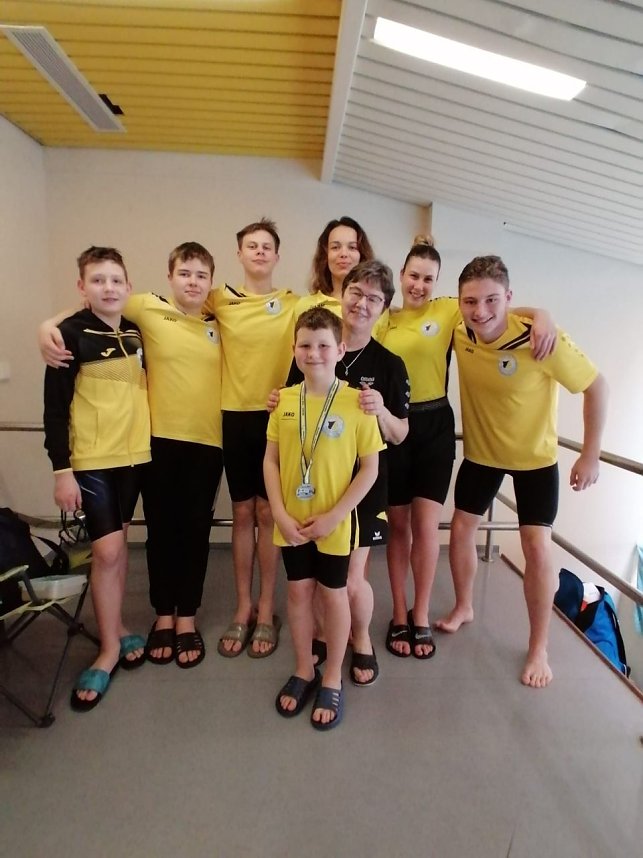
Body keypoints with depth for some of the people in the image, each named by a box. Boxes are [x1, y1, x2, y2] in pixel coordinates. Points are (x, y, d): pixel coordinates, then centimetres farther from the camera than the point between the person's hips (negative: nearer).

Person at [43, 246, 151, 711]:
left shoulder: (138, 331, 4)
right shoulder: (71, 334, -9)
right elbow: (55, 407, -9)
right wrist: (61, 469, -12)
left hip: (135, 453, 4)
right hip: (91, 460, -4)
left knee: (115, 545, 15)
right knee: (108, 550, -4)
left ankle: (115, 632, 31)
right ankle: (111, 648, 14)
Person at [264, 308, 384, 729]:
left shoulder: (356, 402, -13)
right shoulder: (284, 400, -3)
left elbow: (370, 468, -10)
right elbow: (271, 461, 1)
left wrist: (333, 516, -15)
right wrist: (280, 514, -9)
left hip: (335, 524, -3)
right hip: (292, 523, 3)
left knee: (334, 595, 13)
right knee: (299, 592, 16)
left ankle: (332, 680, 33)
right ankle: (304, 671, 38)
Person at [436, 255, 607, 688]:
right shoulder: (459, 331, -19)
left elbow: (596, 387, -17)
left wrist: (591, 456, -15)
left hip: (535, 457, -3)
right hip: (480, 451, 4)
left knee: (537, 547, -3)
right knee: (462, 528, 10)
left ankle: (539, 649, 16)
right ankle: (464, 607, 36)